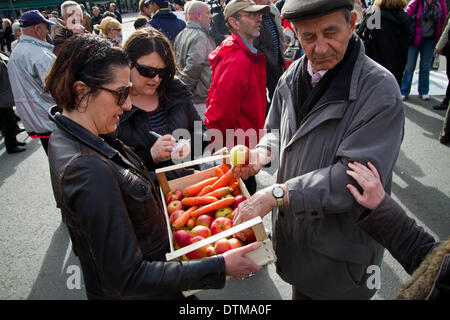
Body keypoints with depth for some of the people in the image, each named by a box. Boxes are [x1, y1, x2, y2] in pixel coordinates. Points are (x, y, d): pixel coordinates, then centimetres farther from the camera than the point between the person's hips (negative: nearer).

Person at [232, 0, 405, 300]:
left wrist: (277, 194, -30)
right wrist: (263, 151, -11)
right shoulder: (292, 76, -1)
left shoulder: (379, 89, -22)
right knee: (300, 290, 27)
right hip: (294, 232, 6)